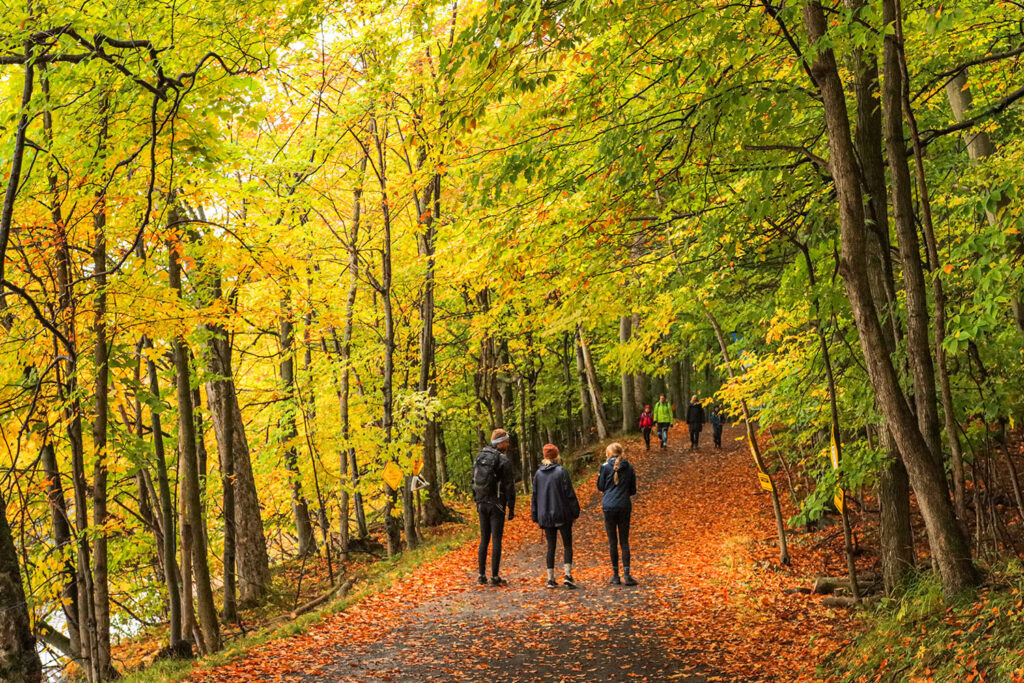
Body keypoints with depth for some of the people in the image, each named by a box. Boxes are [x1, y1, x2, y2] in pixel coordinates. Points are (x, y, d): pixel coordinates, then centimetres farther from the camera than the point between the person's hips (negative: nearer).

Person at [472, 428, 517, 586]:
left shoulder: (479, 457, 7)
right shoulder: (504, 461, -12)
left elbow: (474, 482, 12)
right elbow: (509, 486, -12)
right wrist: (511, 508, -6)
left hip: (482, 503, 6)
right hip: (497, 505, -6)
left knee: (484, 539, 13)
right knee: (496, 540, 0)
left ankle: (482, 575, 13)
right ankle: (495, 577, 1)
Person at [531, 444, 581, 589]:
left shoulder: (538, 473, 5)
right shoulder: (561, 471, -8)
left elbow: (535, 496, 9)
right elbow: (569, 494, -9)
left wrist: (536, 517, 16)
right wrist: (574, 513, -1)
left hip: (546, 517, 4)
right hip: (562, 515, -4)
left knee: (551, 546, 9)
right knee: (567, 545, 4)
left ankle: (550, 579, 7)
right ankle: (568, 575, -9)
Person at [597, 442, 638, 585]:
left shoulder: (606, 466, -4)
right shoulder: (629, 467, 4)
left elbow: (600, 487, 3)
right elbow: (633, 490, 10)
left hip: (609, 506, -2)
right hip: (625, 506, 2)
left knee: (612, 542, 4)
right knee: (624, 541, 6)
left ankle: (615, 575, 7)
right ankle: (626, 575, -2)